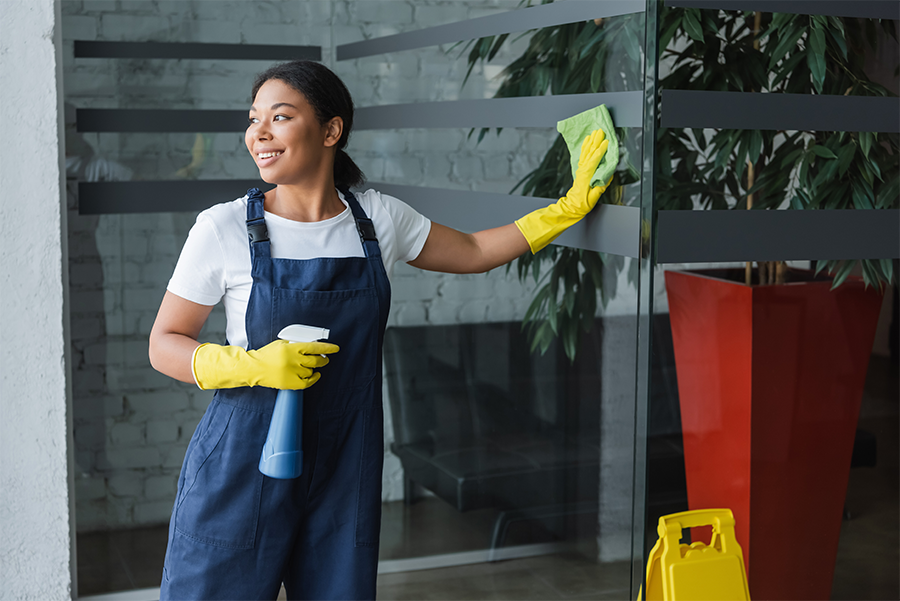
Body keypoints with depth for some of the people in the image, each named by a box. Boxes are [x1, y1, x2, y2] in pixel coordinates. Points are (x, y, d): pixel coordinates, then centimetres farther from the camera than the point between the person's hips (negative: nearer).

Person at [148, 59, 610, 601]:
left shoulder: (380, 220, 2)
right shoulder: (224, 229, -8)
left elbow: (473, 253, 17)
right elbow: (165, 345, -2)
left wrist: (572, 207, 11)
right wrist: (254, 366, -20)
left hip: (345, 473, 3)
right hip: (244, 473, -2)